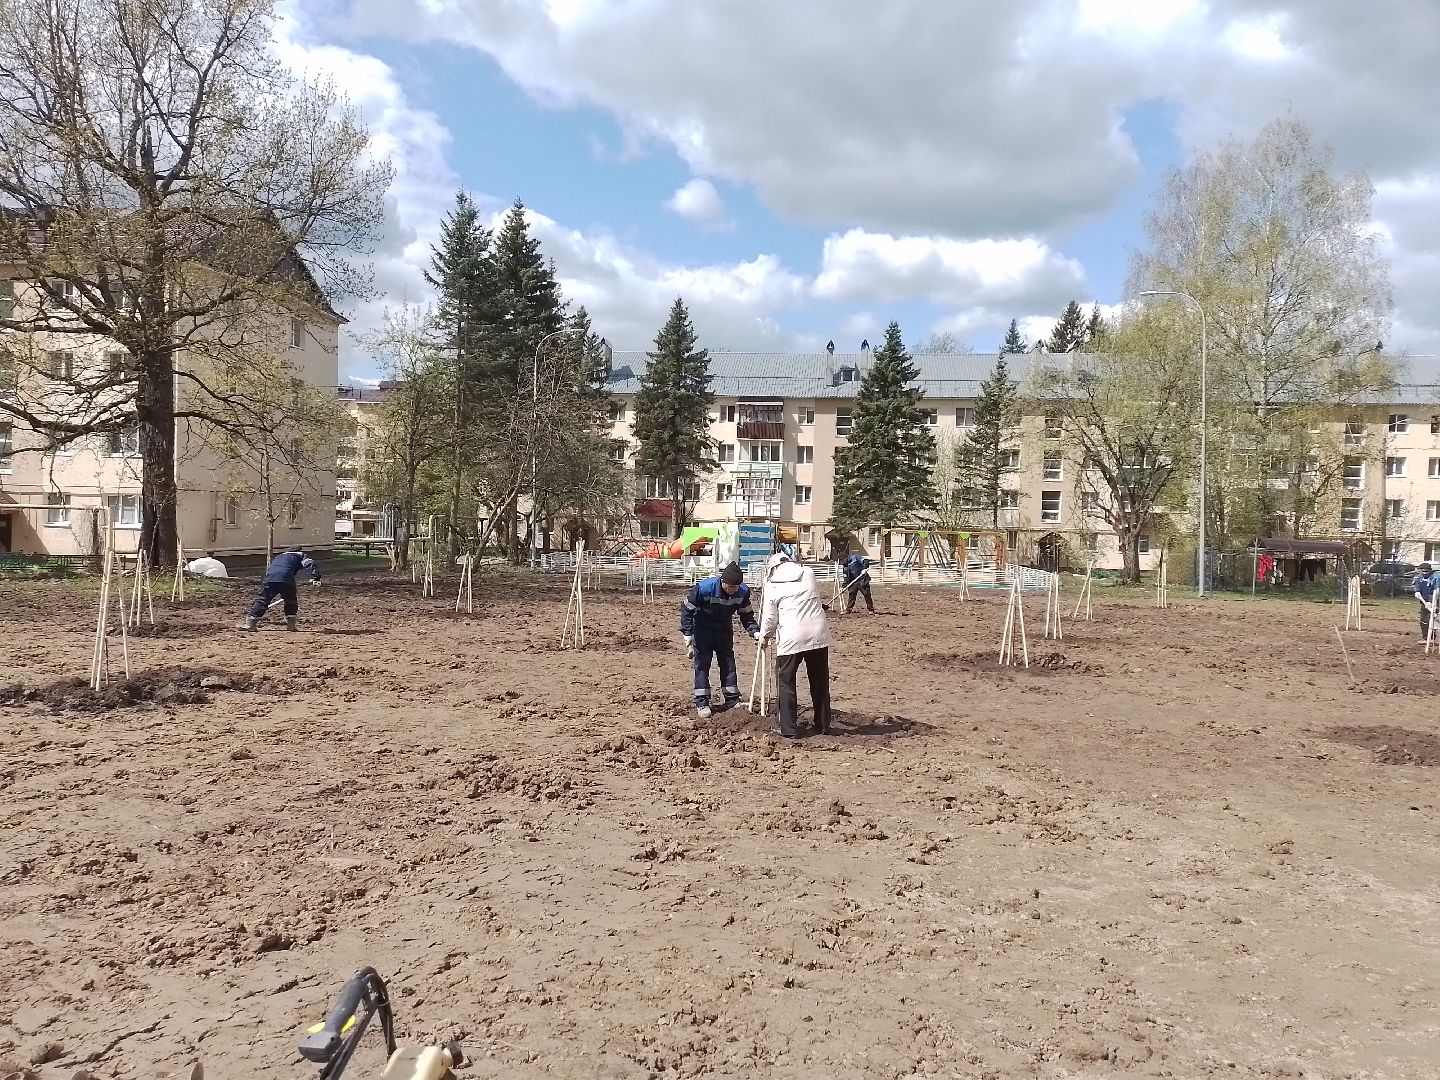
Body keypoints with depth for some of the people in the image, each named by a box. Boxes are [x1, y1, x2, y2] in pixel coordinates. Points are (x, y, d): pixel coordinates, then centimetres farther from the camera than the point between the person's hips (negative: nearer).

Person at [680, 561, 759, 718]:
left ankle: (733, 701, 16)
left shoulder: (743, 591, -20)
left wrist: (756, 632, -20)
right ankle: (701, 703, 1)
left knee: (728, 663, 6)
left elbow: (746, 615, -4)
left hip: (724, 629, 4)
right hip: (703, 629, -4)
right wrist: (688, 640, -23)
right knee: (702, 664, -5)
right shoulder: (704, 588, -33)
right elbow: (686, 611, -22)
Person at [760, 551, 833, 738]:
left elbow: (770, 617, 5)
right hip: (818, 634, 4)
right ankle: (823, 726, 22)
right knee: (820, 681, 14)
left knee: (785, 681, 9)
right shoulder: (809, 573, 10)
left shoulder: (772, 585, 2)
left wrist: (764, 635, 23)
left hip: (791, 637, -3)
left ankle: (788, 728, 10)